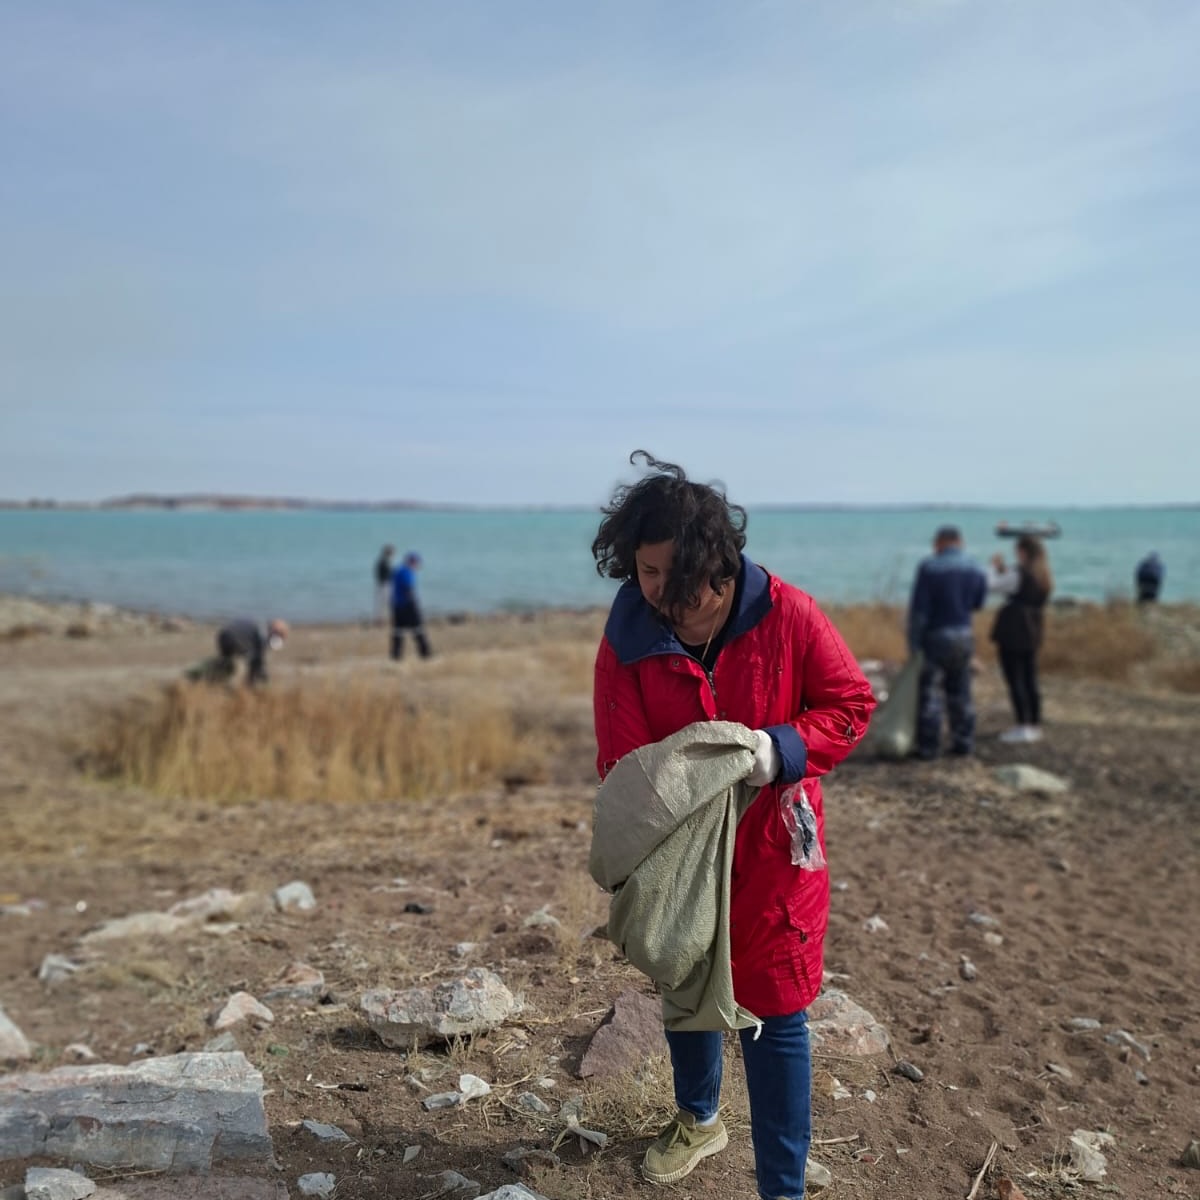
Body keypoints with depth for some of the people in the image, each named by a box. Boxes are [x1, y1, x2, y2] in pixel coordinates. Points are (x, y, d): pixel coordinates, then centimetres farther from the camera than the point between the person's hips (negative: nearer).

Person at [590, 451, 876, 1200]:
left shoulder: (786, 616, -18)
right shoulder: (628, 640, -13)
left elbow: (852, 703, -9)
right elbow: (621, 759, -13)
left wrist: (782, 749, -26)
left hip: (772, 848, -3)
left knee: (774, 1012, 2)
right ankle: (699, 1119, 53)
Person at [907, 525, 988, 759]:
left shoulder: (929, 567, -13)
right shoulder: (976, 569, 3)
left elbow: (918, 609, -14)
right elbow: (978, 603, 13)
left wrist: (913, 642, -8)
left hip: (935, 637, -5)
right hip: (964, 636, 5)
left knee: (929, 691, 0)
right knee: (960, 691, 16)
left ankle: (929, 746, 0)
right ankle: (963, 742, 19)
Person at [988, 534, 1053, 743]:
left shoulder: (1018, 572, -16)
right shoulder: (1045, 576, 10)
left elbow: (993, 585, -8)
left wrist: (996, 568, 9)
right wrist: (1003, 570, 18)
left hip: (1012, 633, -8)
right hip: (1032, 633, 8)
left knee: (1015, 680, -3)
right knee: (1030, 680, 13)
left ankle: (1023, 726, -3)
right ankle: (1035, 725, 17)